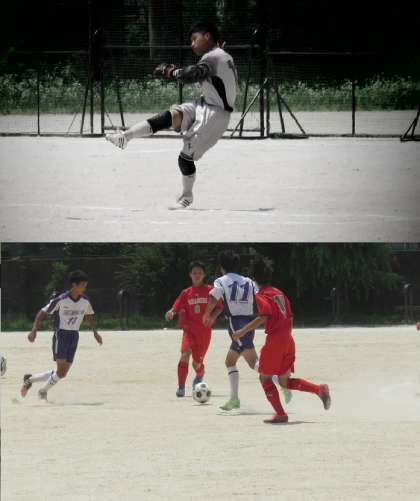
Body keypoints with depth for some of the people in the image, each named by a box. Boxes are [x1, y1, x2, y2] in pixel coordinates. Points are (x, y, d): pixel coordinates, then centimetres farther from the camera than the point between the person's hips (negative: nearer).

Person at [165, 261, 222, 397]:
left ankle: (200, 375, 43)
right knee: (185, 353, -25)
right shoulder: (187, 293, 8)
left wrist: (213, 316, -16)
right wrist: (171, 312, -19)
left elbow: (219, 307, 4)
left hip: (204, 331, -1)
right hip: (189, 329, 1)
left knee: (197, 363, 4)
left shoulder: (209, 290, 3)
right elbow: (176, 307, 4)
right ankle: (181, 387, -23)